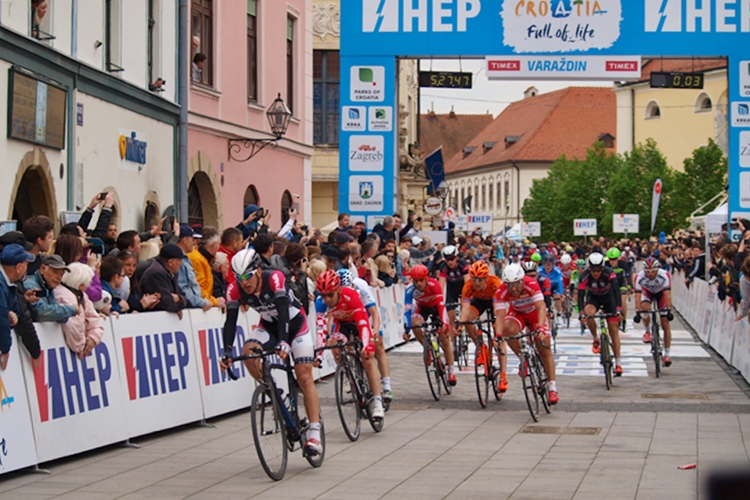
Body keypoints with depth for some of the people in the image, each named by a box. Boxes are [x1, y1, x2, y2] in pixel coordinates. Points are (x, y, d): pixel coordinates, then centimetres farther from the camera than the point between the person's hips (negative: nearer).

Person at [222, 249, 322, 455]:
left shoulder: (275, 278, -33)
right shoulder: (234, 289, -21)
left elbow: (283, 312, -41)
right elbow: (230, 321, -22)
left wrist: (283, 343, -54)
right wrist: (227, 351, -36)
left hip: (295, 323, -4)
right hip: (269, 326, 4)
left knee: (304, 377, -13)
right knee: (248, 352, -27)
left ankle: (315, 434, -14)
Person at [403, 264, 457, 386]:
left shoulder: (434, 284, -36)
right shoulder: (410, 289, -31)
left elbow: (441, 304, -41)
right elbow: (407, 309, -31)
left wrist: (443, 322, -52)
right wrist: (406, 329, -41)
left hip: (436, 307, -2)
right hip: (422, 307, 2)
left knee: (444, 337, -8)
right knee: (415, 323, -31)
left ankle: (451, 371, -1)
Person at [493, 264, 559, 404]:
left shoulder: (532, 285, -37)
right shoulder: (502, 291, -31)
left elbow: (541, 308, -45)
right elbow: (500, 315, -36)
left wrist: (540, 328, -61)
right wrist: (498, 335, -53)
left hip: (535, 313, -1)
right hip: (517, 313, 1)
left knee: (545, 349, -8)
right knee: (509, 330, -32)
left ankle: (552, 388, -2)